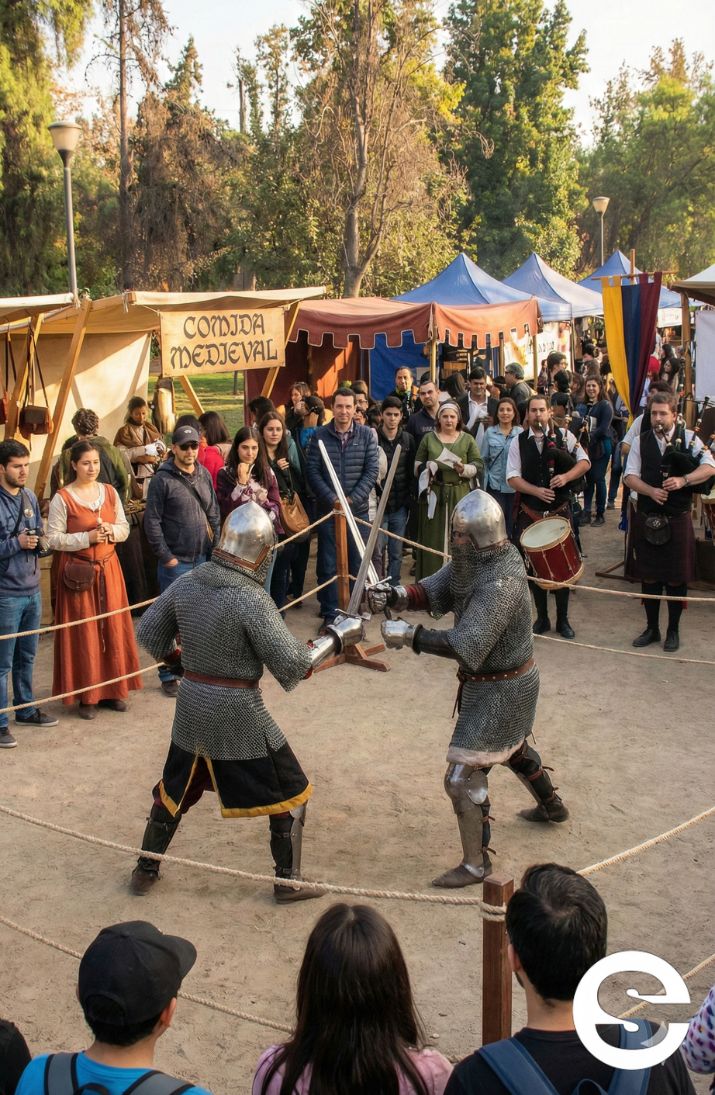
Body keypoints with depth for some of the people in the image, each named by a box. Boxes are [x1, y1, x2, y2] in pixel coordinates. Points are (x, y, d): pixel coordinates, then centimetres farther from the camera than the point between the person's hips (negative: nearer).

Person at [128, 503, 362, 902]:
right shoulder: (252, 599, -21)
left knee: (174, 791, 25)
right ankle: (289, 882, 22)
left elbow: (149, 633, 7)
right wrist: (338, 636, -9)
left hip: (192, 708, 6)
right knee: (290, 794, 13)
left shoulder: (187, 584, -3)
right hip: (240, 713, -6)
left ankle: (146, 870, 36)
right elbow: (293, 664, -20)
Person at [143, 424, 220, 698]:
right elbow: (152, 522, -11)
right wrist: (166, 557, -12)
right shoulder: (162, 480, -11)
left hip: (203, 559, 6)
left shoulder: (204, 475, 7)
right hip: (175, 562, -5)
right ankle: (168, 675, 12)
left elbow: (214, 514, 15)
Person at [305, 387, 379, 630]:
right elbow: (312, 471, -4)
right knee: (328, 566, 4)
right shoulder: (320, 435, -1)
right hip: (327, 509, 0)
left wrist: (352, 499, -12)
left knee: (357, 564, 7)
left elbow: (372, 471, -3)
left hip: (358, 509, 1)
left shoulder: (367, 434, 1)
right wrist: (333, 499, -13)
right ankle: (330, 613, 13)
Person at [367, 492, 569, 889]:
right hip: (516, 678, 10)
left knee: (463, 777, -4)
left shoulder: (500, 584, -33)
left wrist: (410, 636, -36)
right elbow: (437, 591, -4)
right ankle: (552, 805, 57)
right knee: (513, 746, 33)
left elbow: (466, 646, -37)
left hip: (500, 689, -10)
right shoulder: (480, 558, -5)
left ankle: (476, 864, 11)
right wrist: (394, 596, -21)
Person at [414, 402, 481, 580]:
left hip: (460, 497, 0)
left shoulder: (467, 439, 7)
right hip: (434, 496, 0)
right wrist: (427, 467, -11)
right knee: (434, 540, 1)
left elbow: (478, 466, 2)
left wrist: (464, 469, -17)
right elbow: (417, 466, 10)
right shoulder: (428, 438, 9)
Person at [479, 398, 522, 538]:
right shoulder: (490, 432, 4)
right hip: (495, 486, 0)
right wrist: (483, 484, 0)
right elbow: (484, 460, 5)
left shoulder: (521, 433, 2)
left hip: (515, 487, 0)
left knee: (511, 525, 7)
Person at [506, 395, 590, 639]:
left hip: (560, 512, -1)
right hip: (530, 514, 1)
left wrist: (567, 476, -21)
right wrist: (537, 491, -18)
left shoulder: (564, 436, 0)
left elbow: (585, 462, -3)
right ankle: (542, 618, 22)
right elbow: (513, 477, -4)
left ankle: (563, 619, 18)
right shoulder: (519, 442, 1)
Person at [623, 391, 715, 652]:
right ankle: (652, 628, 23)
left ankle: (673, 631, 19)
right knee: (648, 576, 9)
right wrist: (651, 491, -19)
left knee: (676, 578, 5)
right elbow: (630, 476, -2)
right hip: (647, 520, 2)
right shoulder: (640, 441, 4)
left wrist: (683, 480, -26)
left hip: (678, 520, -2)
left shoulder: (689, 438, -1)